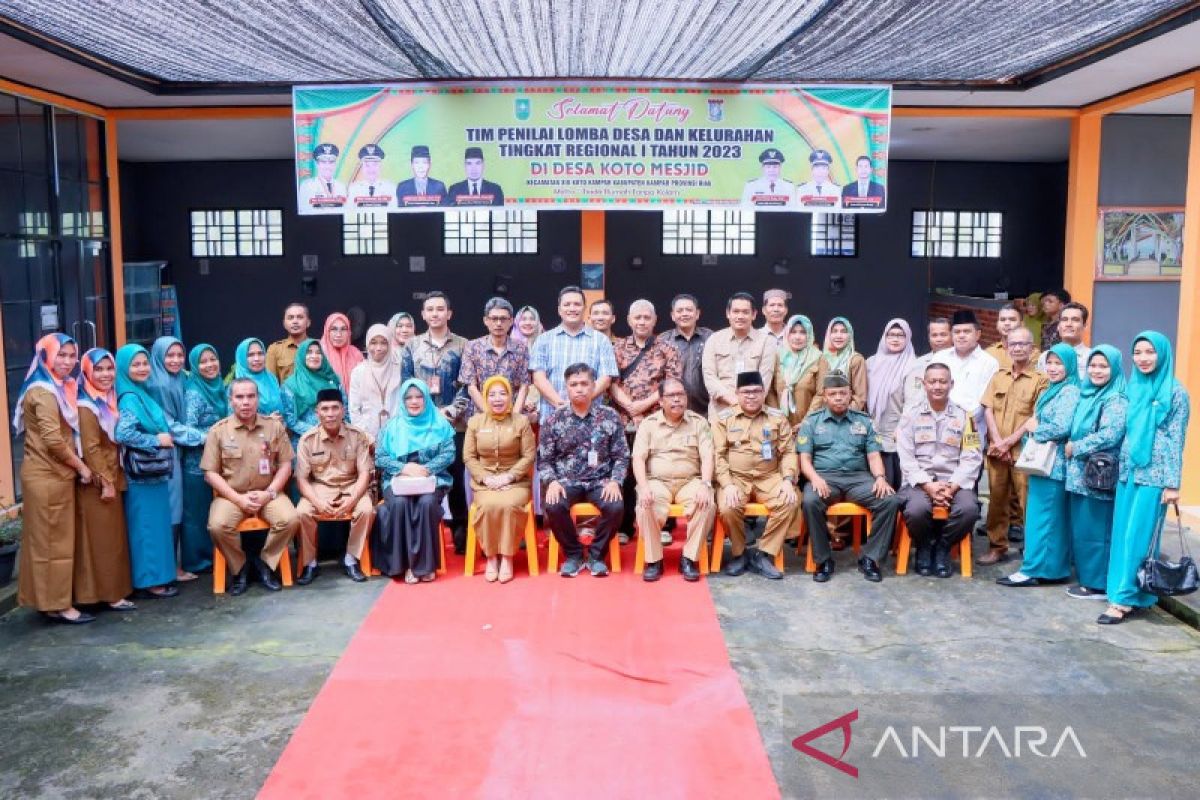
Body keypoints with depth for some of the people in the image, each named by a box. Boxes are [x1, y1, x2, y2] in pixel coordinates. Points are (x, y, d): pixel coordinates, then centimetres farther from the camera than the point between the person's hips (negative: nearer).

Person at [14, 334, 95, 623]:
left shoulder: (61, 388, 15)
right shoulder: (43, 392, -15)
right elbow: (53, 441, -21)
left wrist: (76, 466, 7)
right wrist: (81, 466, -11)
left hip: (56, 474, 9)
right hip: (47, 477, -9)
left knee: (57, 540, 13)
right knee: (53, 541, -1)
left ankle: (51, 599, 21)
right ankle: (56, 604, 6)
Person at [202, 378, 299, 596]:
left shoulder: (274, 426, 2)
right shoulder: (218, 431, -2)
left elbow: (285, 464, 3)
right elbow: (211, 473, -3)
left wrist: (269, 493, -11)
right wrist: (239, 499, -13)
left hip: (268, 493, 1)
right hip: (231, 495, -1)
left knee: (290, 519, -27)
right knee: (218, 526, -30)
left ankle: (264, 562, -1)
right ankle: (240, 567, -1)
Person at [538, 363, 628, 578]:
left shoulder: (610, 417, 3)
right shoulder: (553, 419, 2)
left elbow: (621, 456, 4)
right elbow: (544, 460, 4)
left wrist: (615, 481, -13)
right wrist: (552, 481, -15)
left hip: (600, 481, 0)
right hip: (566, 481, 0)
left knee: (616, 506, -29)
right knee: (552, 506, -30)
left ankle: (597, 554, -2)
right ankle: (573, 554, -4)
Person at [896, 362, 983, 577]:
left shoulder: (964, 416, 10)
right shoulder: (911, 416, 8)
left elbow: (972, 458, 1)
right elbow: (906, 457, -1)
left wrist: (952, 486, -13)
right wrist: (928, 485, -15)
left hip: (953, 481, 1)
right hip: (919, 480, -1)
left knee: (969, 509, -30)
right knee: (917, 509, -33)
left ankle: (943, 546, 0)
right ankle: (924, 546, 2)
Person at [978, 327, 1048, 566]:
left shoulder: (1040, 380, -1)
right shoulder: (998, 377, 13)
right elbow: (988, 410, 6)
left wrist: (1009, 442, -11)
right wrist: (998, 442, -6)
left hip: (1023, 451, -4)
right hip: (996, 451, 4)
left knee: (1027, 500, -4)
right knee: (997, 500, 8)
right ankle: (997, 547, 17)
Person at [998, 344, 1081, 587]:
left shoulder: (1069, 392, -12)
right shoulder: (1050, 391, 17)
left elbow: (1061, 428, -23)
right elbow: (1037, 422, 18)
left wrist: (1034, 428, -8)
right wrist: (1032, 426, -3)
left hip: (1054, 463, -9)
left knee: (1043, 517, -5)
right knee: (1052, 517, 12)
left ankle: (1034, 569, -1)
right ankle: (1053, 568, 17)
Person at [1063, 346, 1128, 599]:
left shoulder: (1117, 400, -10)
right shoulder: (1085, 395, 13)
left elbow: (1109, 436, -20)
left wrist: (1075, 448, -12)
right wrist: (1069, 448, 4)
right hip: (1079, 473, 8)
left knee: (1096, 529, -2)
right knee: (1080, 528, 12)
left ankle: (1098, 584, 7)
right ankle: (1086, 578, 22)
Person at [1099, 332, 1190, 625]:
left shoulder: (1175, 392, -5)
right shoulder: (1133, 388, 11)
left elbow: (1176, 440, -6)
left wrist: (1172, 483, -9)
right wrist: (1121, 468, 13)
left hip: (1154, 475, -6)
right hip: (1128, 472, 6)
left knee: (1137, 537, -5)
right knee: (1122, 535, 6)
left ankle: (1124, 599, -1)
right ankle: (1134, 595, 15)